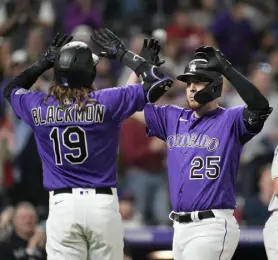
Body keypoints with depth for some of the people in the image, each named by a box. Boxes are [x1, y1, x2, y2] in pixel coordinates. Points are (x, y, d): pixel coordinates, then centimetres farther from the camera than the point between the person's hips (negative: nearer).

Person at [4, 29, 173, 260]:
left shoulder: (38, 107, 2)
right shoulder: (107, 102, -7)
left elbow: (11, 89, 26)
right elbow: (159, 81, -1)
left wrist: (45, 62, 22)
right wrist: (121, 53, 7)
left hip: (61, 204, 1)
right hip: (103, 205, -1)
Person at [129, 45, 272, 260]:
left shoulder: (230, 121, -5)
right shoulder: (173, 118, 15)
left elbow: (260, 107, -24)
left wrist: (227, 68, -24)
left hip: (211, 227, -7)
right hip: (180, 226, 7)